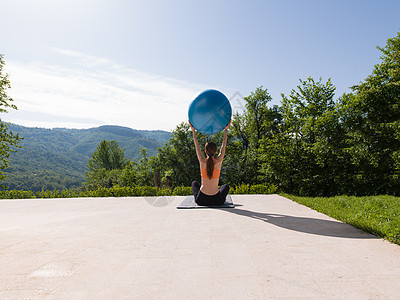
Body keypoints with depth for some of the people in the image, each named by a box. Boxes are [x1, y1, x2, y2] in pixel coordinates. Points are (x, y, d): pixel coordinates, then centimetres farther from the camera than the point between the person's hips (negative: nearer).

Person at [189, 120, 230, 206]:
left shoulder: (202, 161, -9)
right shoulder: (218, 161, -10)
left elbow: (197, 146, 5)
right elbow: (224, 145, 2)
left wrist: (193, 130, 12)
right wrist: (226, 129, 9)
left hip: (202, 200, 0)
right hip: (217, 200, 0)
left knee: (194, 183, 34)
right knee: (226, 186, 35)